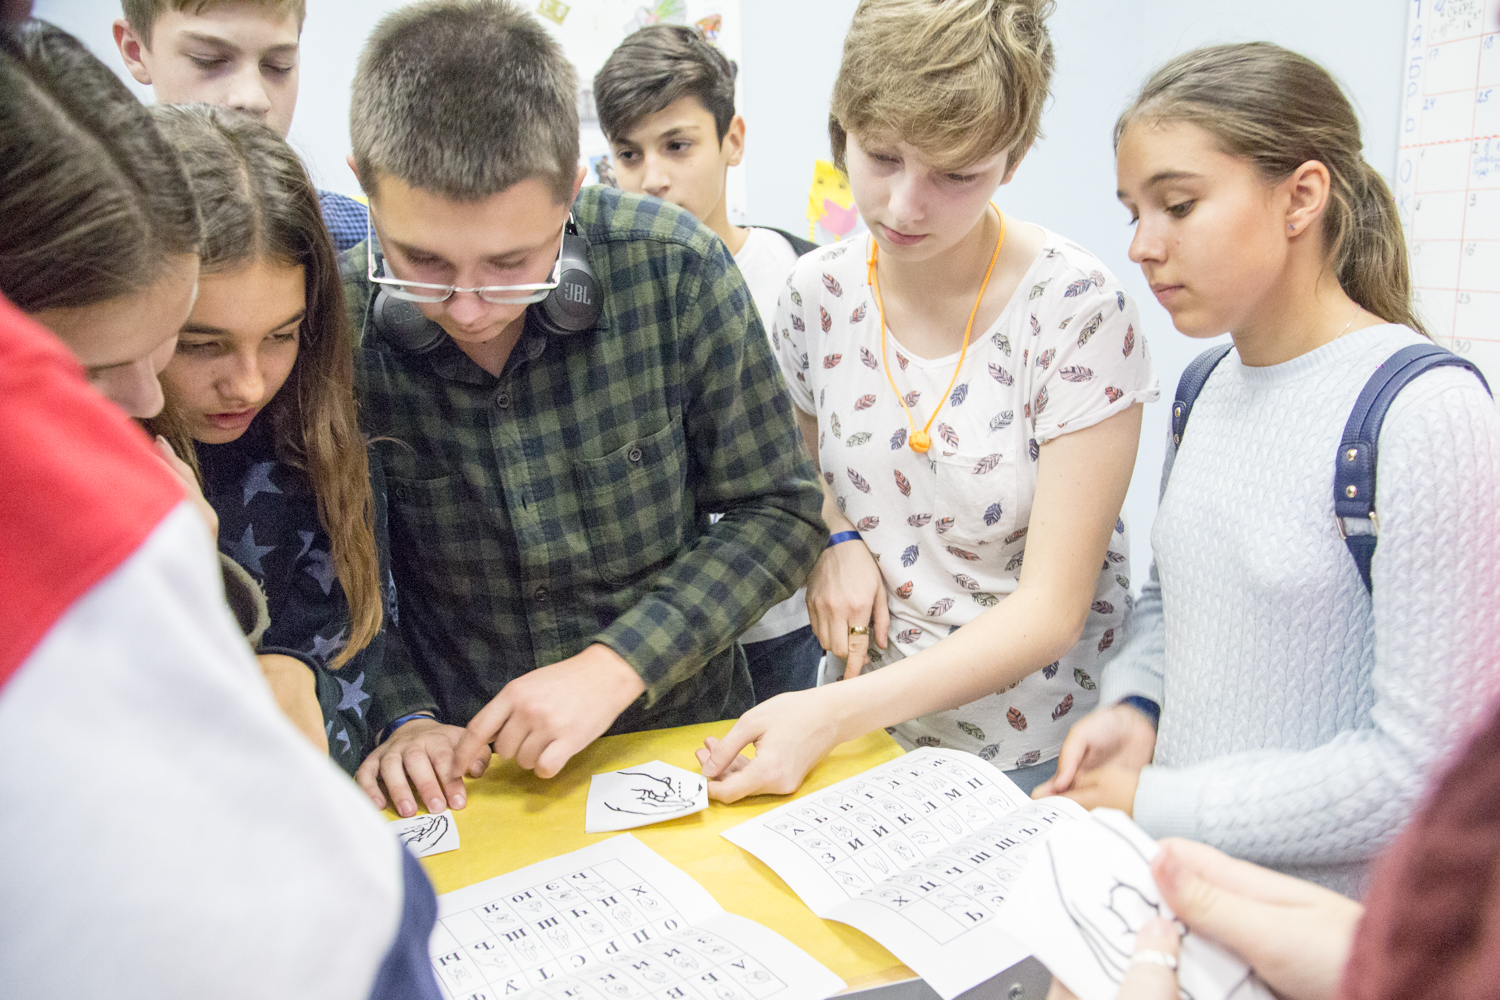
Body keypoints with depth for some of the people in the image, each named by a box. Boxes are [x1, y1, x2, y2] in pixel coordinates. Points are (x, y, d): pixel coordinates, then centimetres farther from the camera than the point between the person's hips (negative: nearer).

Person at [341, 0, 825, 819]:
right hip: (462, 776, 1)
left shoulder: (675, 270, -15)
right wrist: (402, 719, -11)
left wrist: (616, 664, -15)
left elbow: (780, 513, -7)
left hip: (682, 744, 0)